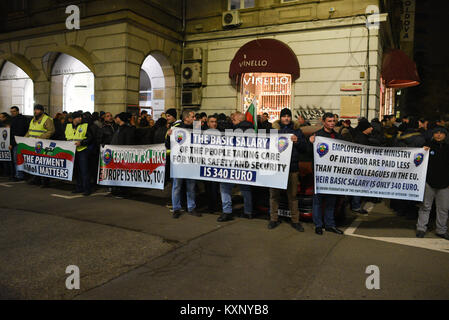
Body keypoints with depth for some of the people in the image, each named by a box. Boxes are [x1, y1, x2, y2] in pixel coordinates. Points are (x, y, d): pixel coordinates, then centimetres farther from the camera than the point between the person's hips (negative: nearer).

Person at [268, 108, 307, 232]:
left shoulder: (296, 130, 11)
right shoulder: (273, 128, 10)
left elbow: (304, 148, 8)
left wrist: (297, 141, -10)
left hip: (292, 167, 0)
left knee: (293, 195, 3)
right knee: (274, 194, 5)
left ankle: (295, 220, 13)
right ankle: (274, 219, 17)